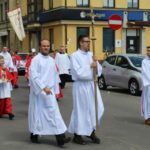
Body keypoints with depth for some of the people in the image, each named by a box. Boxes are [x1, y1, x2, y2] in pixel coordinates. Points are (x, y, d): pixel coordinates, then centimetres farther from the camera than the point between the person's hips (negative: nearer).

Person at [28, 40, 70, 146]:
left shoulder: (52, 60, 12)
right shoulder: (36, 59, -7)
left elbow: (55, 76, 17)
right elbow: (33, 75, -17)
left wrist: (56, 91, 13)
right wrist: (43, 87, -23)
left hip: (49, 91, 5)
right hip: (38, 91, -5)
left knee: (53, 112, 0)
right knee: (37, 113, 2)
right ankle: (34, 135, 15)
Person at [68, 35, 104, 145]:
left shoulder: (91, 55, 11)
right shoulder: (75, 55, -8)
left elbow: (99, 70, 9)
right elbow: (78, 72, -17)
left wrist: (96, 65, -11)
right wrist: (90, 66, -14)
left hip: (92, 84, 6)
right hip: (81, 86, -6)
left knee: (97, 109, 6)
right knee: (81, 110, 1)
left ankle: (91, 131, 23)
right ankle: (77, 135, 15)